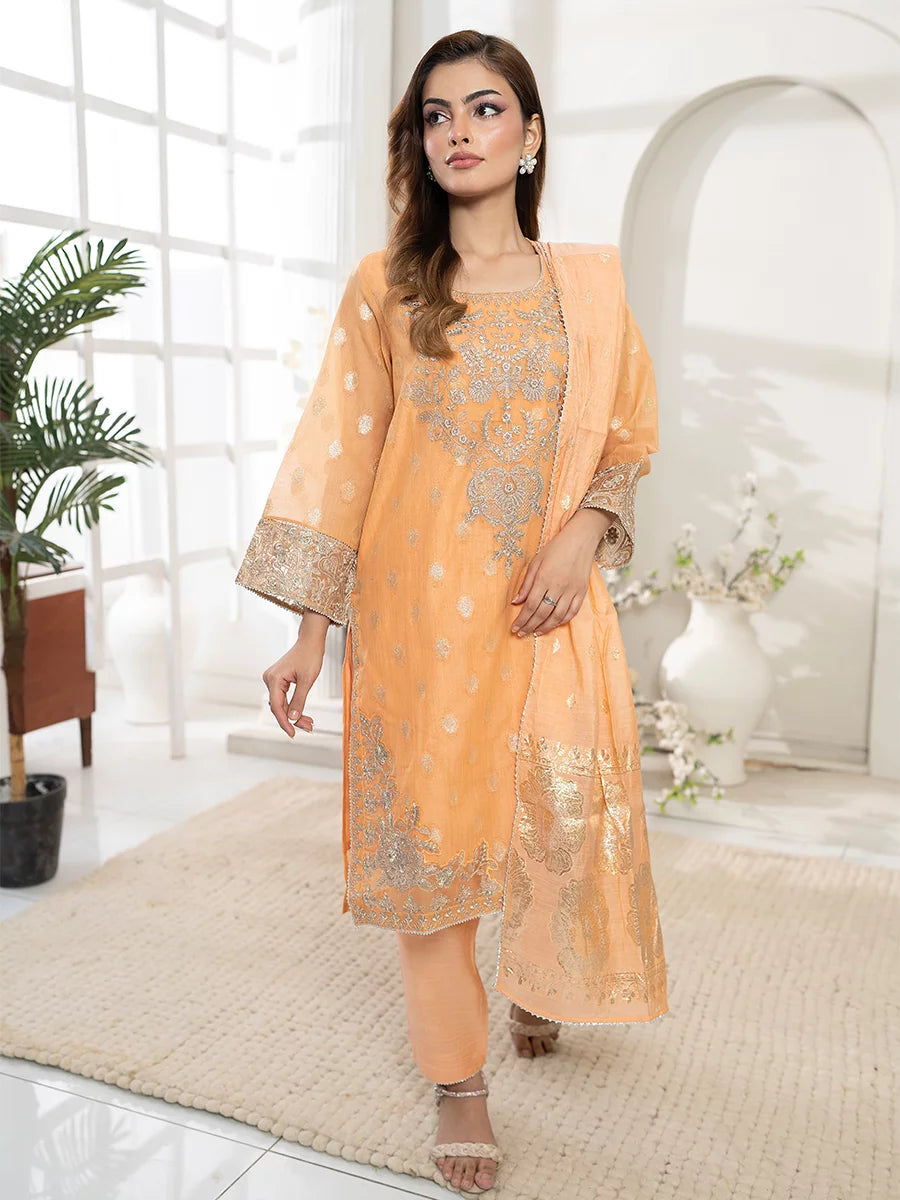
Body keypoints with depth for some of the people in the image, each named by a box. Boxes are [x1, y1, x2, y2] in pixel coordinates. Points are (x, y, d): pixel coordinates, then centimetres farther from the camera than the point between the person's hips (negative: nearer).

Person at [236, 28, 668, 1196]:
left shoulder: (589, 282, 7)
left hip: (549, 603, 2)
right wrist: (310, 629, -6)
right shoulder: (384, 287, 2)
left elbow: (627, 439, 11)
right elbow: (342, 457, -1)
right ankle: (458, 1075, 23)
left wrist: (584, 530, -9)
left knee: (568, 805, 7)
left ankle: (534, 979, 41)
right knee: (431, 821, 3)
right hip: (421, 604, -1)